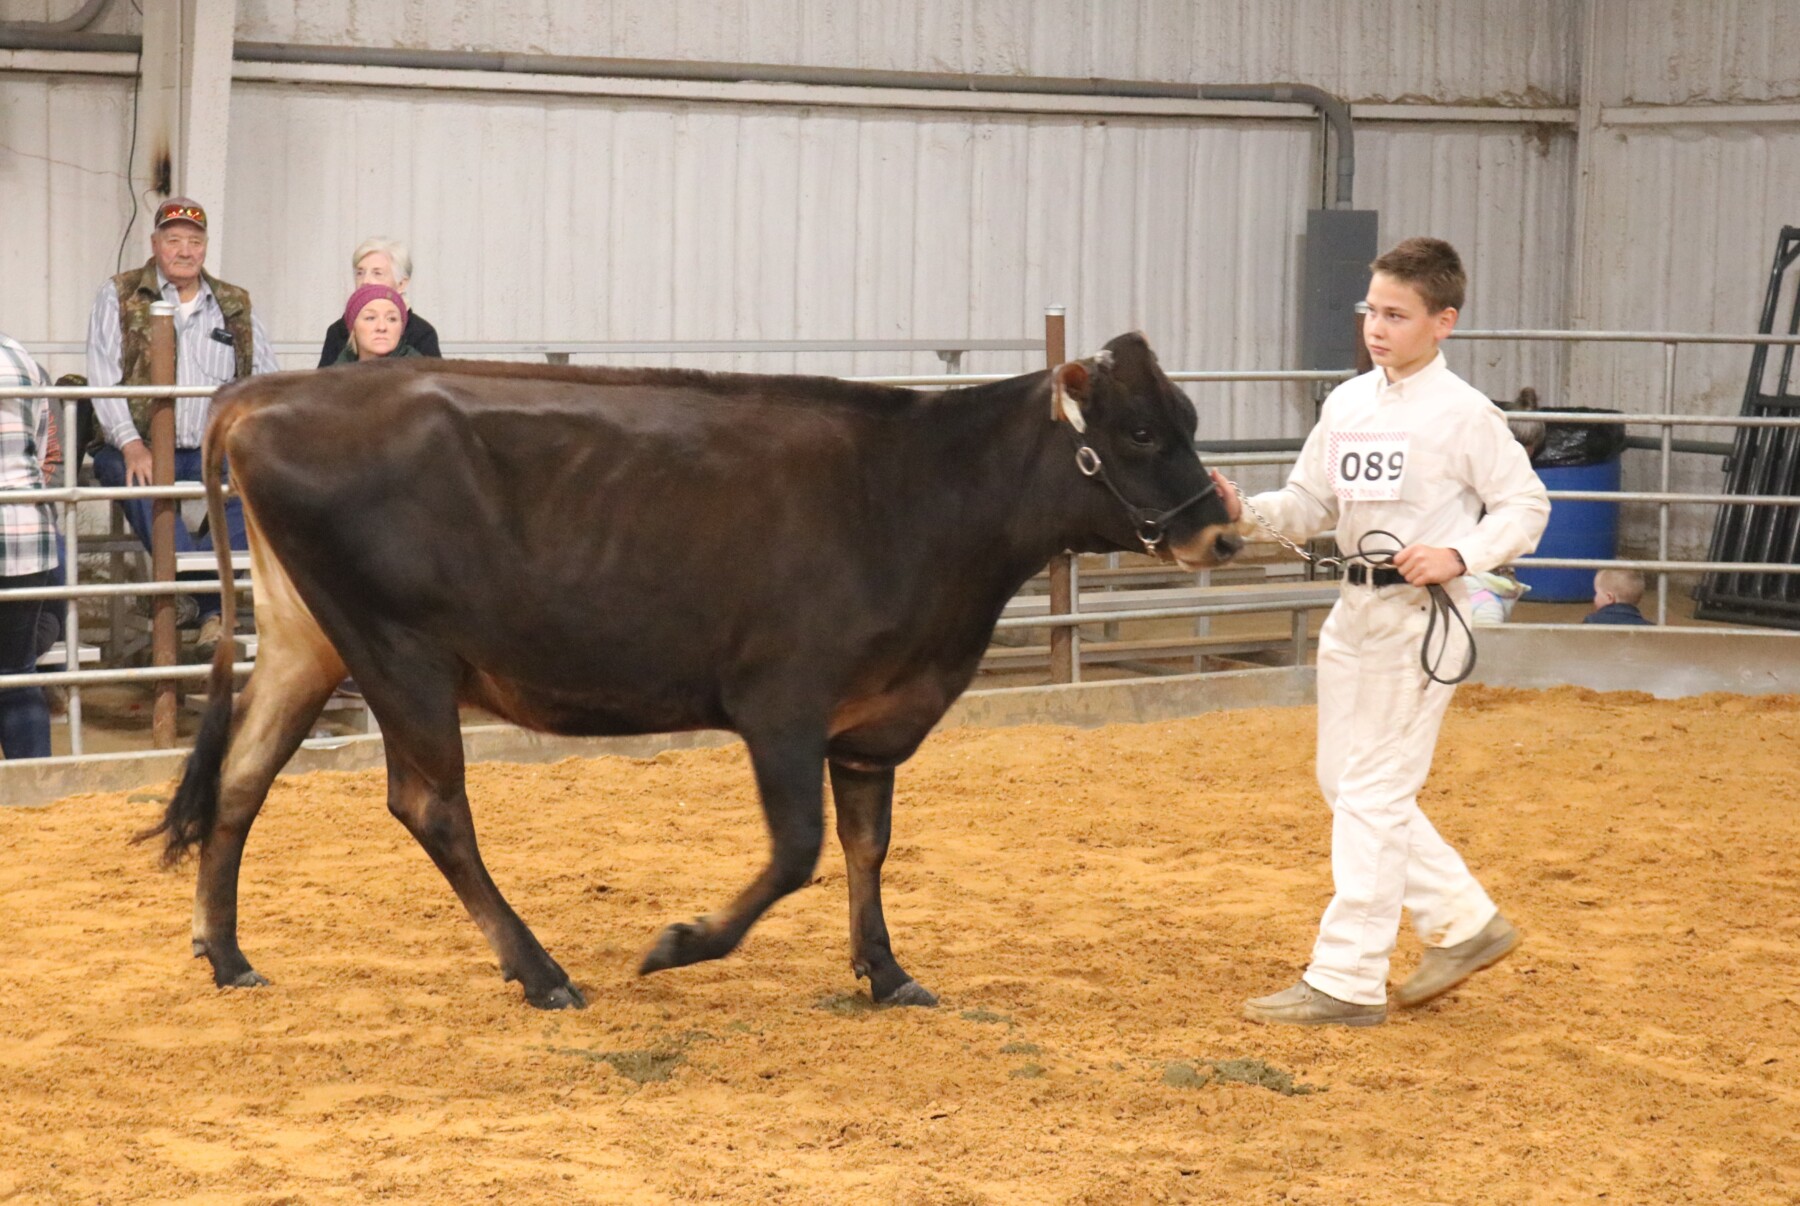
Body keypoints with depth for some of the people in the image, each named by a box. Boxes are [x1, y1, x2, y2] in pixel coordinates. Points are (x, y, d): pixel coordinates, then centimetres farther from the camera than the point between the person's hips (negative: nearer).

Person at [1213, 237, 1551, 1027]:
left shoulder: (1462, 414, -10)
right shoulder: (1347, 404, 9)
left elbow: (1525, 504, -6)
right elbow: (1307, 506, 13)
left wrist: (1459, 556, -21)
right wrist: (1244, 515, -6)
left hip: (1423, 613, -8)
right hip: (1355, 607, 8)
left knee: (1374, 792, -7)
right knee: (1343, 781, 13)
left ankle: (1346, 982, -3)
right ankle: (1464, 925, 26)